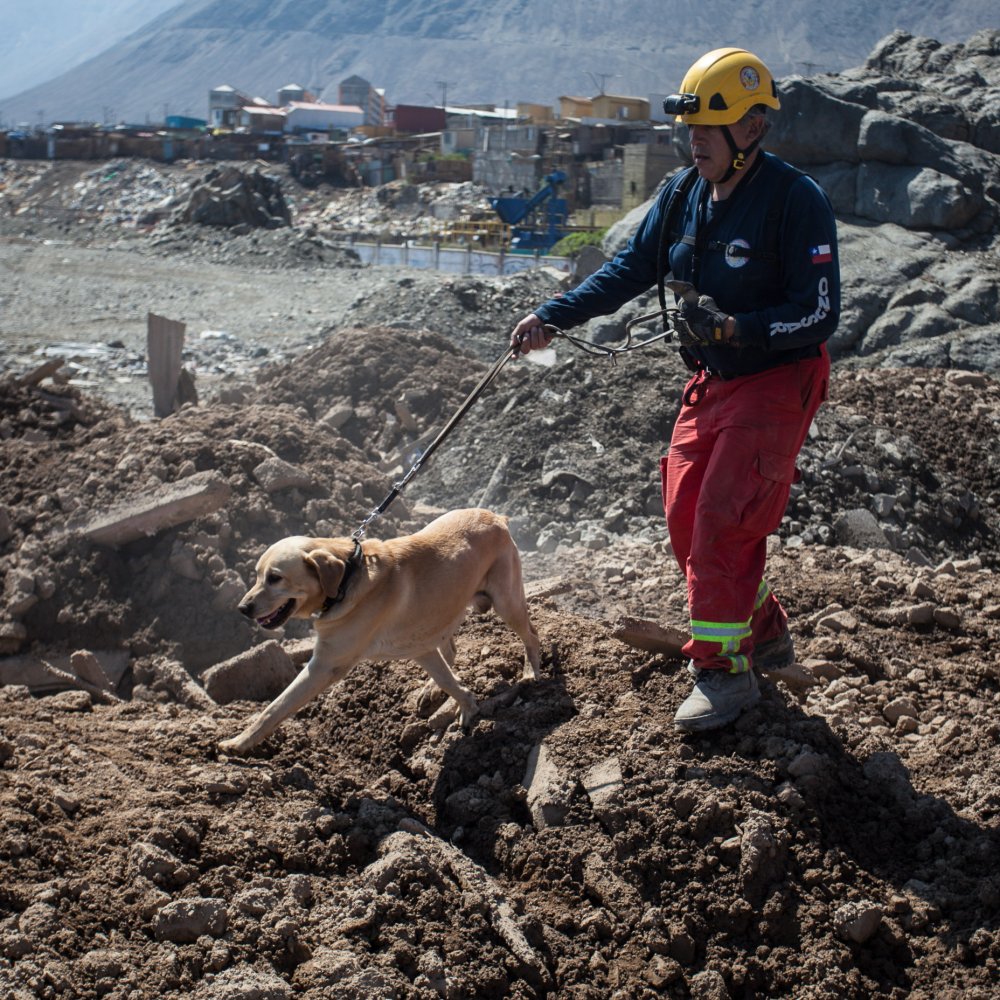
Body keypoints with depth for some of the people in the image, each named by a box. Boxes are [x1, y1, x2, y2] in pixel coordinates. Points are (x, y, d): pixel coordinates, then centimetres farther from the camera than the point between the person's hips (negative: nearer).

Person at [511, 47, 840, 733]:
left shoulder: (795, 200, -19)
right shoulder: (684, 194, 2)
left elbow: (819, 314, -20)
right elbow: (631, 270, 9)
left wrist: (735, 328, -33)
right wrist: (553, 317, -1)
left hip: (776, 382, -8)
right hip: (711, 382, 8)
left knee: (722, 519, -14)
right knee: (686, 518, 8)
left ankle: (723, 670, -1)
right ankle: (765, 633, 26)